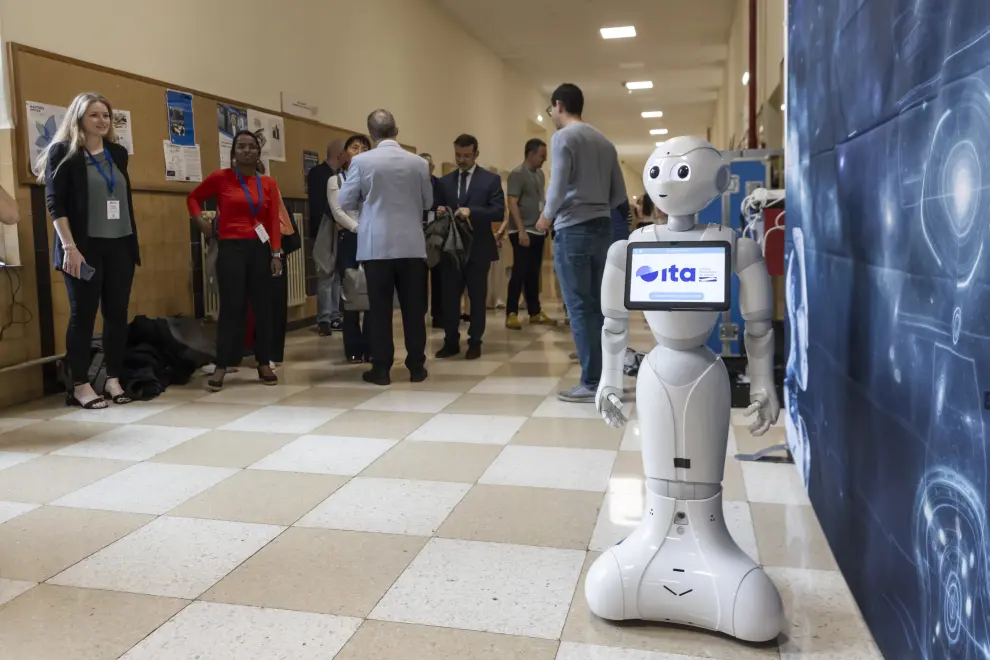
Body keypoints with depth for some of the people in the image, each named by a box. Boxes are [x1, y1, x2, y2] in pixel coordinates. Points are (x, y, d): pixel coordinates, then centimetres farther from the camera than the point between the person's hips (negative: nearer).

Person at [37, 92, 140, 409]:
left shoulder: (118, 153, 14)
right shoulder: (63, 152, -1)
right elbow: (55, 202, -8)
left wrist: (133, 241, 13)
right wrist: (69, 246, -17)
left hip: (120, 246, 5)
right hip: (84, 247, -5)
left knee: (117, 313, 4)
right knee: (83, 314, -1)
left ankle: (114, 380, 13)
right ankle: (80, 386, 7)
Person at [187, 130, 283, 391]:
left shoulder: (268, 183, 5)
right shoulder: (220, 178, 0)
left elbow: (274, 222, 2)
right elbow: (193, 198, 15)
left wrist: (276, 254, -5)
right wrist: (200, 221, 0)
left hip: (260, 249, 2)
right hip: (231, 249, -2)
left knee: (262, 306, 7)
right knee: (231, 307, -3)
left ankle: (264, 364, 17)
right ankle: (221, 367, 5)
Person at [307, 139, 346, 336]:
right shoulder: (317, 173, -6)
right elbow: (317, 204, -15)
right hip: (325, 231, -7)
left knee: (337, 276, 9)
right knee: (326, 275, -6)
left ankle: (334, 317, 16)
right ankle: (323, 320, -2)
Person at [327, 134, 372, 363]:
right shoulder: (335, 180, 10)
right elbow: (337, 212, -1)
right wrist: (358, 228, -12)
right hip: (349, 240, -1)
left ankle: (371, 346, 5)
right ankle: (354, 348, 6)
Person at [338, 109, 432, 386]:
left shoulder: (361, 161, -5)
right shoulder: (419, 163, 1)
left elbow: (346, 203, -1)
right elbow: (428, 202, 11)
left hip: (376, 245, -1)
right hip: (412, 245, 2)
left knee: (380, 308, 4)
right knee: (413, 307, 7)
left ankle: (381, 368, 7)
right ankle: (416, 366, 12)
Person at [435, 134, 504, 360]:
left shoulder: (491, 179, -1)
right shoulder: (444, 181, 10)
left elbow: (499, 212, -10)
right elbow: (438, 209, 11)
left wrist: (471, 211, -23)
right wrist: (439, 211, -13)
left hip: (478, 249, -3)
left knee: (477, 298, 6)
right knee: (449, 297, 5)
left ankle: (474, 342, 16)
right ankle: (451, 341, 16)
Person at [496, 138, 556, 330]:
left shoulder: (540, 174, 13)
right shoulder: (517, 174, -9)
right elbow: (512, 204, -15)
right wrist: (521, 231, -21)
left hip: (538, 231, 7)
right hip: (523, 232, -7)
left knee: (534, 273, 11)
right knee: (520, 273, -6)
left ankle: (535, 313, 17)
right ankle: (511, 314, 1)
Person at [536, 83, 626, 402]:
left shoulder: (563, 137, -6)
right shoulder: (604, 141, 15)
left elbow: (558, 187, -13)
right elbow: (619, 193, 14)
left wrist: (547, 217, 3)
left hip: (574, 229, -7)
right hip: (602, 227, 7)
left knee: (581, 308, -5)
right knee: (598, 305, 11)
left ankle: (592, 383, -4)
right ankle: (607, 376, 14)